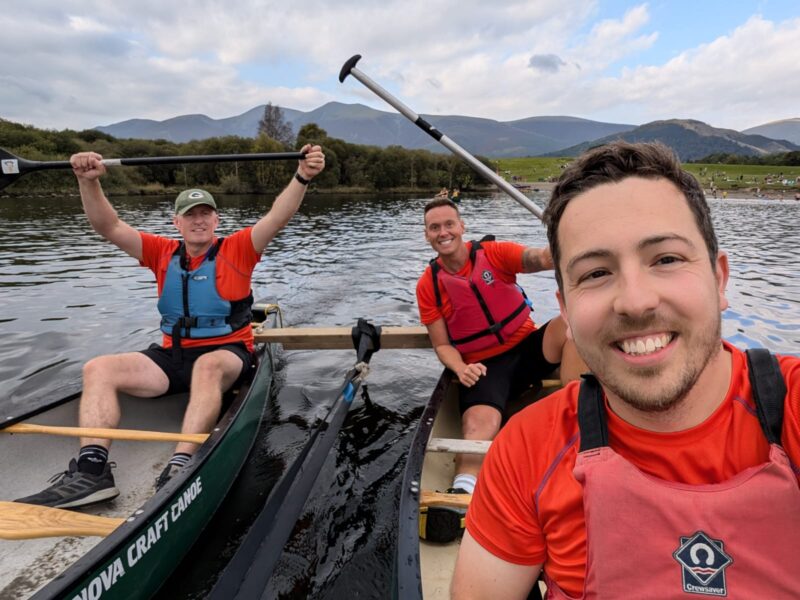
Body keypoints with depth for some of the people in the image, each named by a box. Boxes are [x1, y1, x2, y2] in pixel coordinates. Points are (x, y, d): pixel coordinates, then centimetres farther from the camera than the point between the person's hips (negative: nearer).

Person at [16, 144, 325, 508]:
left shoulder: (237, 250, -1)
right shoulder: (164, 254, 10)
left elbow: (277, 218, -15)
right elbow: (110, 227, 4)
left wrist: (302, 177, -30)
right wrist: (88, 182, -11)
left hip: (226, 354, -4)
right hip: (172, 355, 5)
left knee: (207, 367, -39)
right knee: (98, 369, -13)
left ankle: (181, 465, -47)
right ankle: (92, 470, -28)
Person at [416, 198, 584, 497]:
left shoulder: (494, 253, -3)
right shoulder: (428, 286, 1)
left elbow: (537, 258, -24)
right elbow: (442, 345, 2)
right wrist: (461, 368, -21)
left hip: (527, 348, 2)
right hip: (484, 368, -1)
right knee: (480, 424, -32)